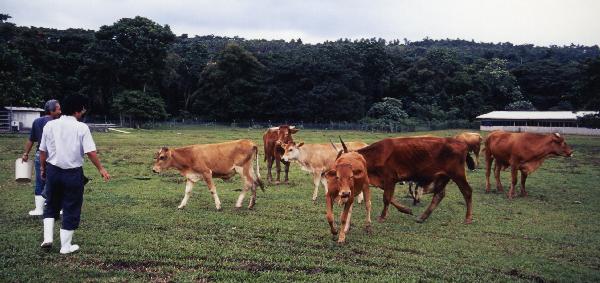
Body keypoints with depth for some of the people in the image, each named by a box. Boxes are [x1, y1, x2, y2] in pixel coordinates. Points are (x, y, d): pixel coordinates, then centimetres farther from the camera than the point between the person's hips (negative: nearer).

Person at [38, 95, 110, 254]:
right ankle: (66, 246, 14)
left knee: (51, 205, 22)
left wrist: (42, 168, 19)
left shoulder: (50, 125, 0)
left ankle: (48, 238, 13)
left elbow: (42, 151, 5)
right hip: (73, 173, -3)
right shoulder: (81, 128, -11)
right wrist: (101, 169, -4)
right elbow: (90, 152, -15)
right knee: (71, 209, 8)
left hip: (53, 171, 4)